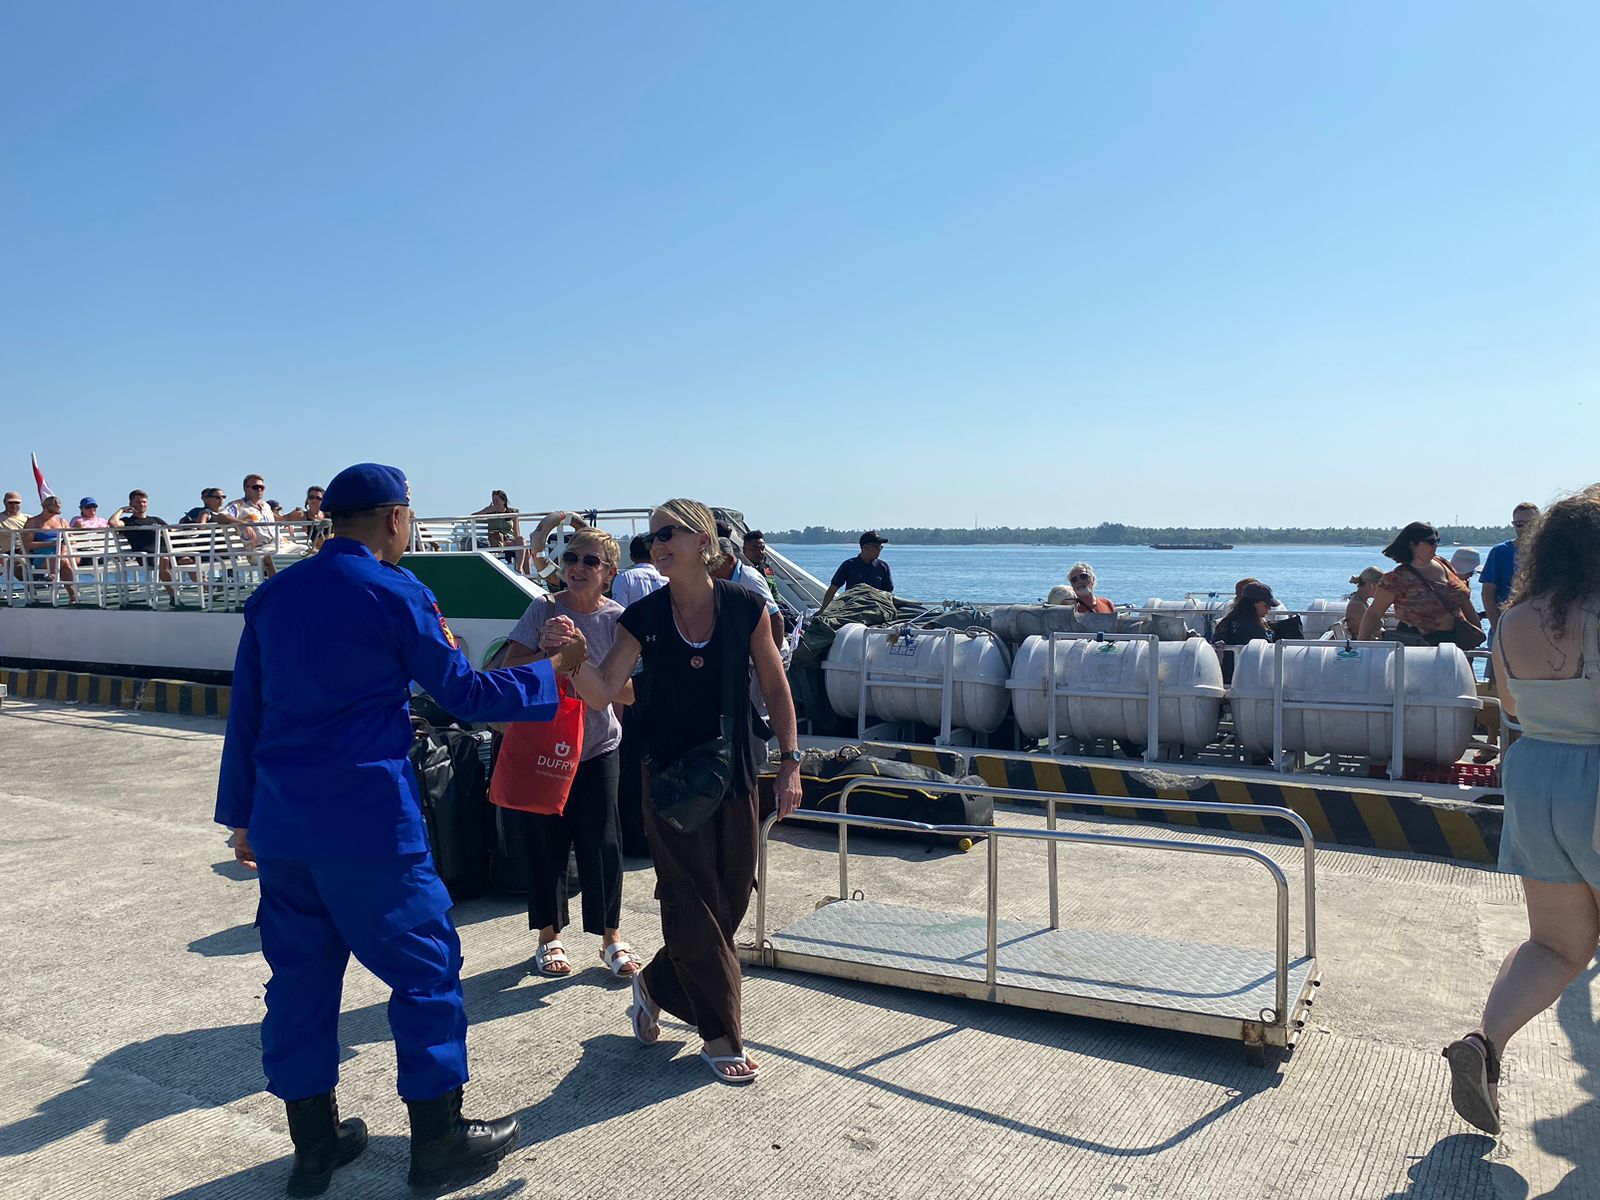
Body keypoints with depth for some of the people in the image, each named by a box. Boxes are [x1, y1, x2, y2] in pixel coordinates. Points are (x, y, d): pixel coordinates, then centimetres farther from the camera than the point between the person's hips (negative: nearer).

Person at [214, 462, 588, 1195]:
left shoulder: (274, 595, 10)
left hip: (281, 821, 7)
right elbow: (463, 694, -5)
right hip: (367, 817, -6)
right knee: (425, 966, 6)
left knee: (301, 972, 15)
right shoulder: (395, 592, -8)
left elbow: (245, 710, 13)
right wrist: (552, 671, 7)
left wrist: (243, 814, 20)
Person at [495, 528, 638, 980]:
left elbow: (628, 692, -10)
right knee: (545, 841, 7)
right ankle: (549, 936, 24)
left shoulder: (616, 619, -5)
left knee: (602, 842, 2)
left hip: (597, 747, 0)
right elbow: (509, 667, -10)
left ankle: (611, 936, 17)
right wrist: (553, 656, -25)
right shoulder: (545, 609, -4)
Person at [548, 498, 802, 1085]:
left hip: (734, 777, 2)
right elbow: (602, 691, -10)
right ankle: (721, 1037, 18)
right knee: (694, 903, 3)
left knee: (730, 902, 9)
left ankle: (655, 986, 35)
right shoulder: (643, 617, -5)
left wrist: (790, 762, -1)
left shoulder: (744, 608, -4)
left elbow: (776, 688, 2)